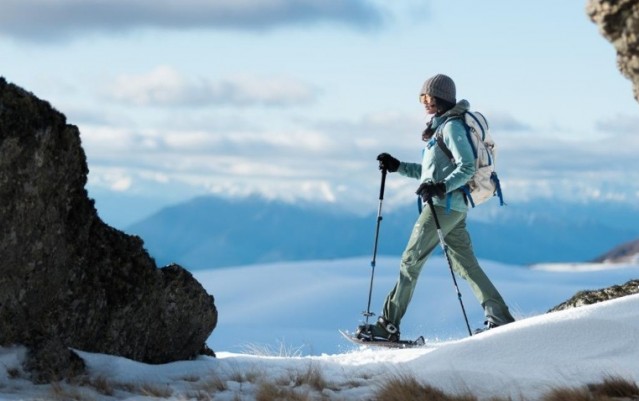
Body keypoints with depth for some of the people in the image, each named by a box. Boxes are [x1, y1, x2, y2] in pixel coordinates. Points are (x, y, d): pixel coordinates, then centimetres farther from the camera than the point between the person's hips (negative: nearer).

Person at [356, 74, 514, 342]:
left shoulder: (451, 126, -11)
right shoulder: (441, 126, 20)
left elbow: (467, 167, -19)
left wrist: (441, 187, -29)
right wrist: (397, 167, 21)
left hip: (444, 205, -10)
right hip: (455, 208, 10)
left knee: (411, 261, -6)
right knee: (465, 265, 7)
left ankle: (389, 325, -3)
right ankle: (500, 318, 2)